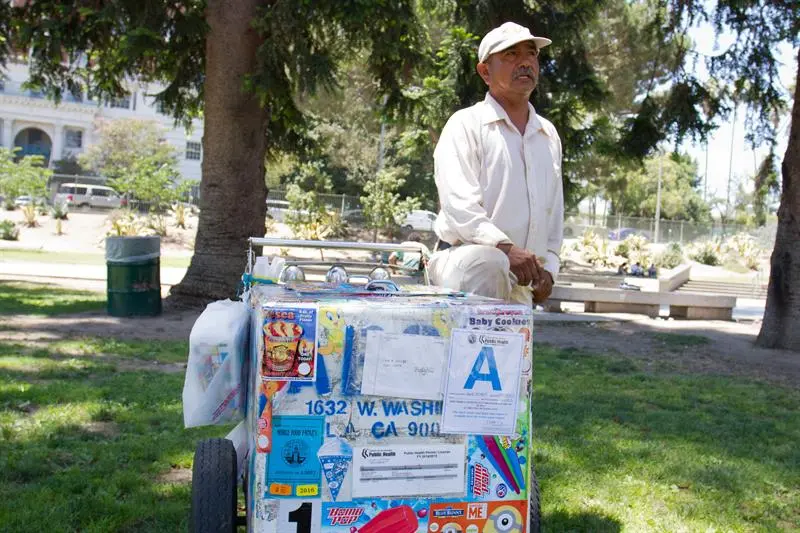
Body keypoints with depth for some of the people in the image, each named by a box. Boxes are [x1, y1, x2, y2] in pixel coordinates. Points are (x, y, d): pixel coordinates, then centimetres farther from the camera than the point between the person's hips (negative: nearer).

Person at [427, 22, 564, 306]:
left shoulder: (549, 136, 19)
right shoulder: (465, 124, -1)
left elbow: (555, 211, 24)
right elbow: (459, 203, -16)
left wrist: (548, 267, 11)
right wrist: (504, 247, -29)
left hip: (520, 281, 7)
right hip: (463, 259, -7)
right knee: (490, 263, -38)